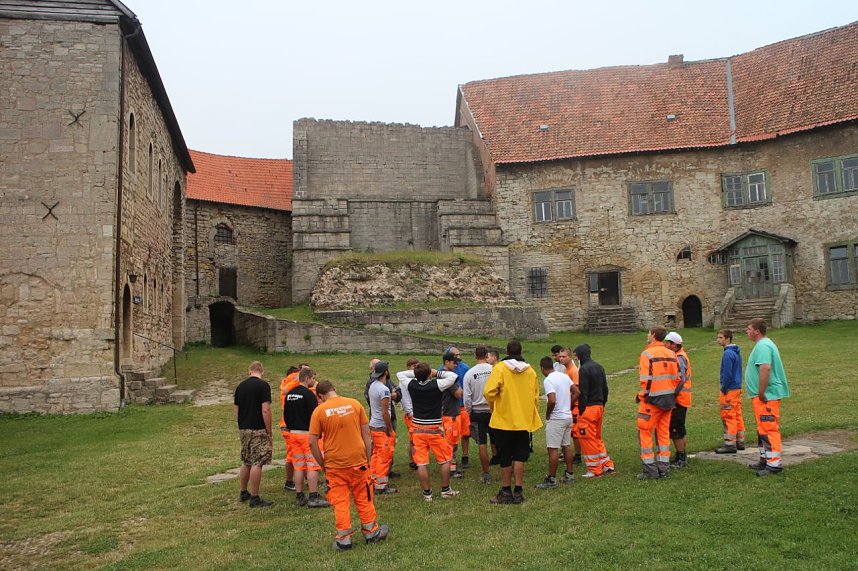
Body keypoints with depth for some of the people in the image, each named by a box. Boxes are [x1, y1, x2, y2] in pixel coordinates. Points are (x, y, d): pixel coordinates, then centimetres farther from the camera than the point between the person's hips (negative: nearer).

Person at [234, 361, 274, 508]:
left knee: (246, 462, 19)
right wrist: (269, 431, -10)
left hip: (243, 429, 7)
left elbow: (236, 410, 14)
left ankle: (243, 493, 30)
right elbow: (265, 410, -17)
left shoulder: (240, 386, 9)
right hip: (258, 430, -7)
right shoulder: (263, 385, -11)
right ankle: (255, 498, -1)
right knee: (257, 463, -3)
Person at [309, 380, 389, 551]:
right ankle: (371, 532, 28)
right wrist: (367, 458, 11)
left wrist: (322, 464, 5)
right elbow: (366, 433, 2)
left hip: (334, 464, -2)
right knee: (364, 498, 16)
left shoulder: (319, 411, -7)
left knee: (340, 502, 9)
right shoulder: (354, 404, -1)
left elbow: (312, 442, -7)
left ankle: (343, 539, 14)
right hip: (358, 460, 2)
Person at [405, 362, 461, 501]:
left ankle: (427, 493, 11)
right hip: (435, 429, -3)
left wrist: (417, 373, 5)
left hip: (418, 428, 3)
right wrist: (437, 373, 1)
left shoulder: (412, 385, -8)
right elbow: (453, 376, -6)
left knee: (421, 463, 6)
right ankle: (446, 490, 22)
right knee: (445, 460, 14)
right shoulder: (436, 385, -17)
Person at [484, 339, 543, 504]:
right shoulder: (530, 371, 3)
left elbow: (489, 392, -18)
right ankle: (518, 492, 10)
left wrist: (494, 406, 1)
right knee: (519, 457, 10)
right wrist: (532, 416, 21)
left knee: (505, 458, 7)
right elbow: (535, 396, 9)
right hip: (524, 421, 3)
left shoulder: (500, 368, -9)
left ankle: (506, 492, 15)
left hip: (504, 420, -3)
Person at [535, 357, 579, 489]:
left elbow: (552, 400, -26)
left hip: (556, 418, -8)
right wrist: (567, 405, 12)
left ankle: (551, 479, -1)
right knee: (566, 446, 17)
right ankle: (569, 475, 25)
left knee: (553, 449, -4)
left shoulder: (548, 380, -17)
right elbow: (576, 392, 11)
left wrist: (547, 414, -10)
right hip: (568, 416, 8)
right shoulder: (565, 376, 8)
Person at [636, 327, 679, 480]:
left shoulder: (647, 354, -12)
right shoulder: (671, 354, 8)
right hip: (669, 399, 7)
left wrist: (641, 396, -4)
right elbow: (677, 377, 9)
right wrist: (672, 394, 18)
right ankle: (664, 468, 17)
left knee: (644, 432, 2)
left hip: (653, 399, -7)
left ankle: (650, 469, 2)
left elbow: (646, 380, -17)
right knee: (664, 432, 14)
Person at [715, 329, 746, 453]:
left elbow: (727, 374, -20)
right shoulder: (737, 352, 13)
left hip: (729, 390, -10)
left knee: (729, 417, -5)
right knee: (737, 416, 14)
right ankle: (740, 442, 20)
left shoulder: (728, 354, -18)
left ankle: (730, 444, -2)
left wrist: (723, 390, -13)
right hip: (737, 388, 10)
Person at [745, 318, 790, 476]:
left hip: (766, 397, -11)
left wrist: (761, 392, -26)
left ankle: (774, 464, -5)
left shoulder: (762, 346, -18)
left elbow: (765, 368, -30)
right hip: (762, 396, 11)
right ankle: (765, 460, 28)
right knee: (763, 429, 18)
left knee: (768, 429, -8)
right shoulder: (764, 344, 17)